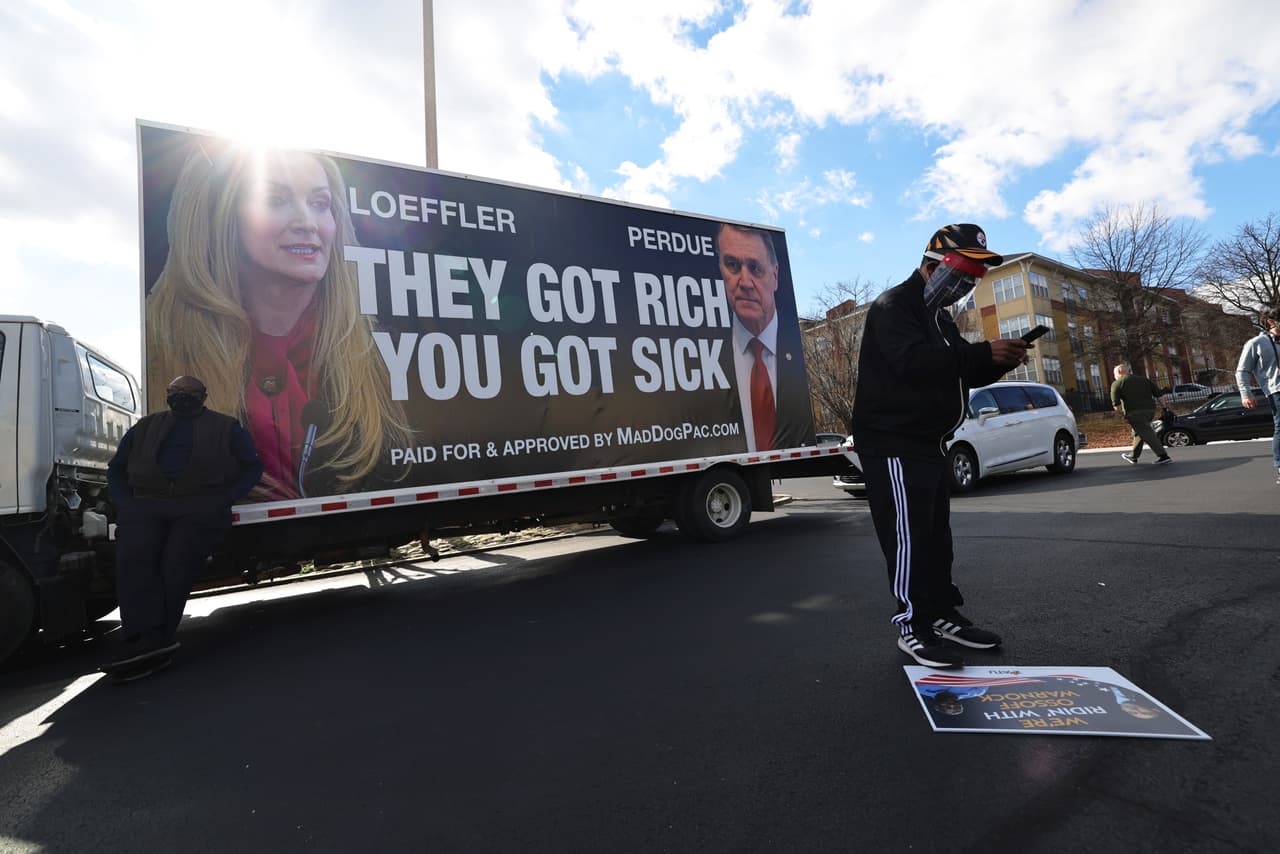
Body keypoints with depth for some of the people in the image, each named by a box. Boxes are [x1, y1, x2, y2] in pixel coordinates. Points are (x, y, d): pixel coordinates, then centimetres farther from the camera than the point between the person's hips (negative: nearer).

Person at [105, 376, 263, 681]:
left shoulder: (227, 428, 15)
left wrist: (223, 499, -5)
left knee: (176, 564, -24)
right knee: (132, 559, -25)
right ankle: (153, 643, -35)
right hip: (146, 505, 3)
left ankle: (147, 645, -22)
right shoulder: (145, 427, 26)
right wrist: (125, 504, 6)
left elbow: (252, 466, 9)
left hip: (201, 506, -3)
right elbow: (116, 469, 26)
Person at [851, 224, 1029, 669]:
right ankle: (911, 625, 1)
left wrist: (998, 361, 1)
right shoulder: (893, 306, -11)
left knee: (936, 532, 14)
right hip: (893, 443, -10)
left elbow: (960, 372, 20)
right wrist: (984, 352, -28)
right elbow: (914, 361, -28)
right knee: (909, 534, -8)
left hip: (929, 442, 10)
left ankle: (943, 614, 24)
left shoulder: (940, 317, 20)